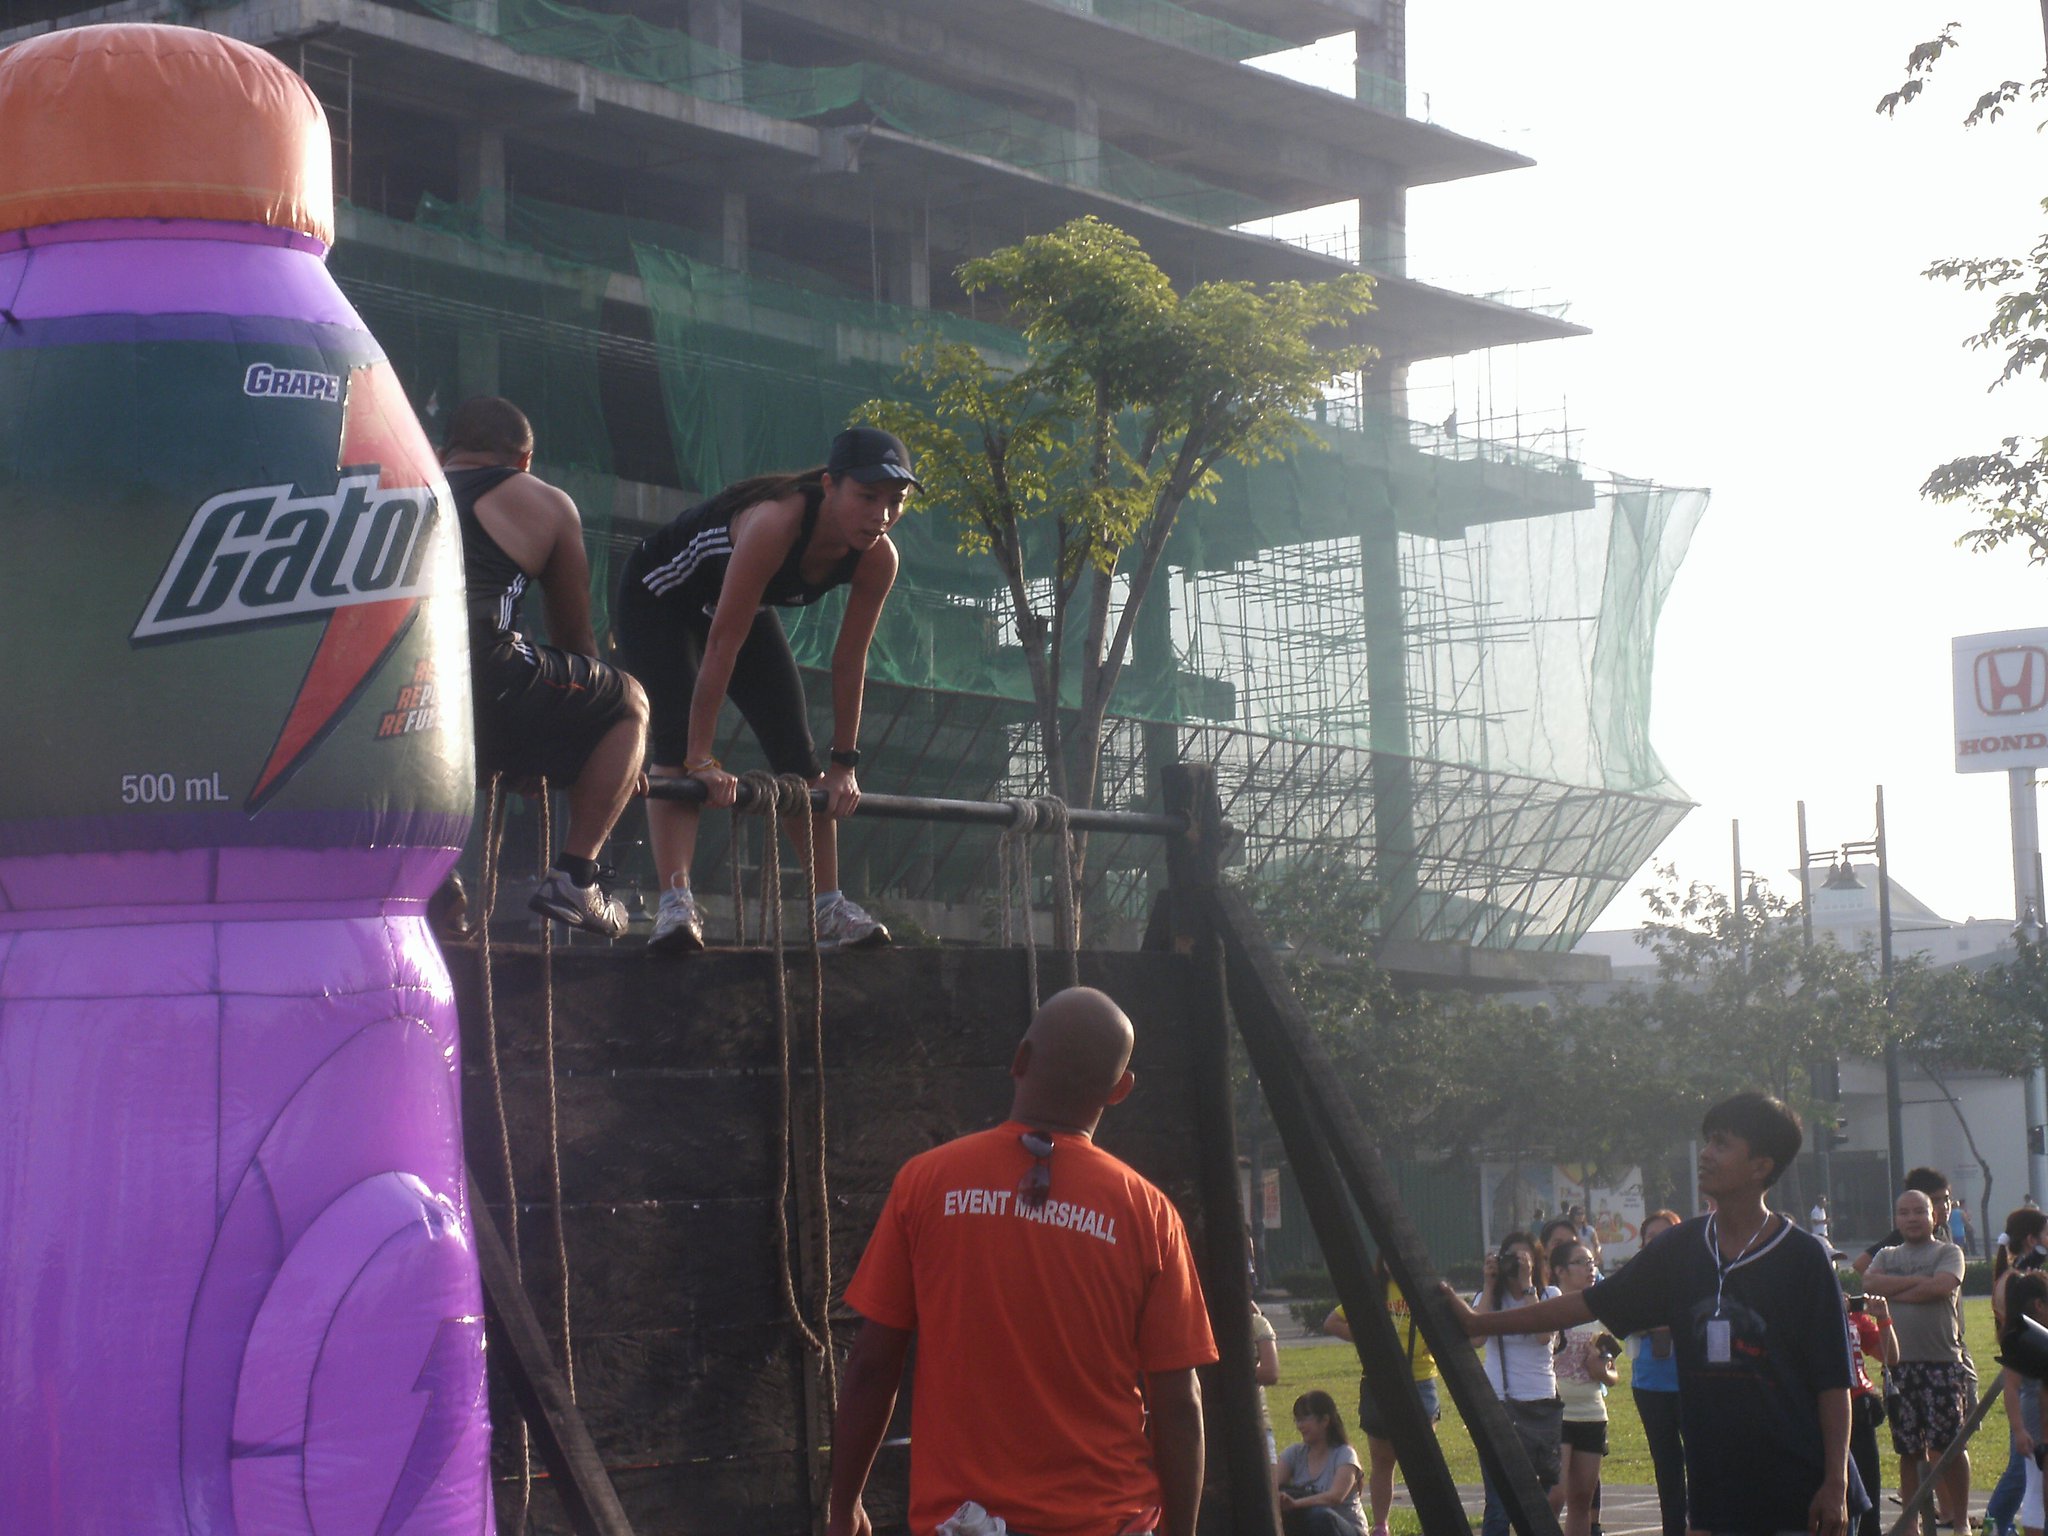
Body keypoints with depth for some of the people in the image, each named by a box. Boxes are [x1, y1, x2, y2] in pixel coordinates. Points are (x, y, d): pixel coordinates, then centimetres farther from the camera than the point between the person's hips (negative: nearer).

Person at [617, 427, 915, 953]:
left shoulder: (878, 560, -24)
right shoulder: (774, 525, -42)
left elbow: (850, 662, -12)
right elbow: (723, 644, -41)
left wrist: (843, 765, -9)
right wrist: (701, 759, -40)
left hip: (742, 605, 7)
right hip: (660, 596, -7)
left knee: (797, 751, 0)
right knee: (679, 738, -24)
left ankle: (829, 910, 4)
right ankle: (675, 904, -32)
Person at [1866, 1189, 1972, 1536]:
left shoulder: (1948, 1252, 5)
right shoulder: (1887, 1256, 17)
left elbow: (1941, 1286, -14)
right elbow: (1869, 1282, -3)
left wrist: (1892, 1291, -6)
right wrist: (1917, 1281, -9)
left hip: (1942, 1361, -3)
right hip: (1899, 1362, 3)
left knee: (1950, 1444, -3)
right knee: (1909, 1449, 6)